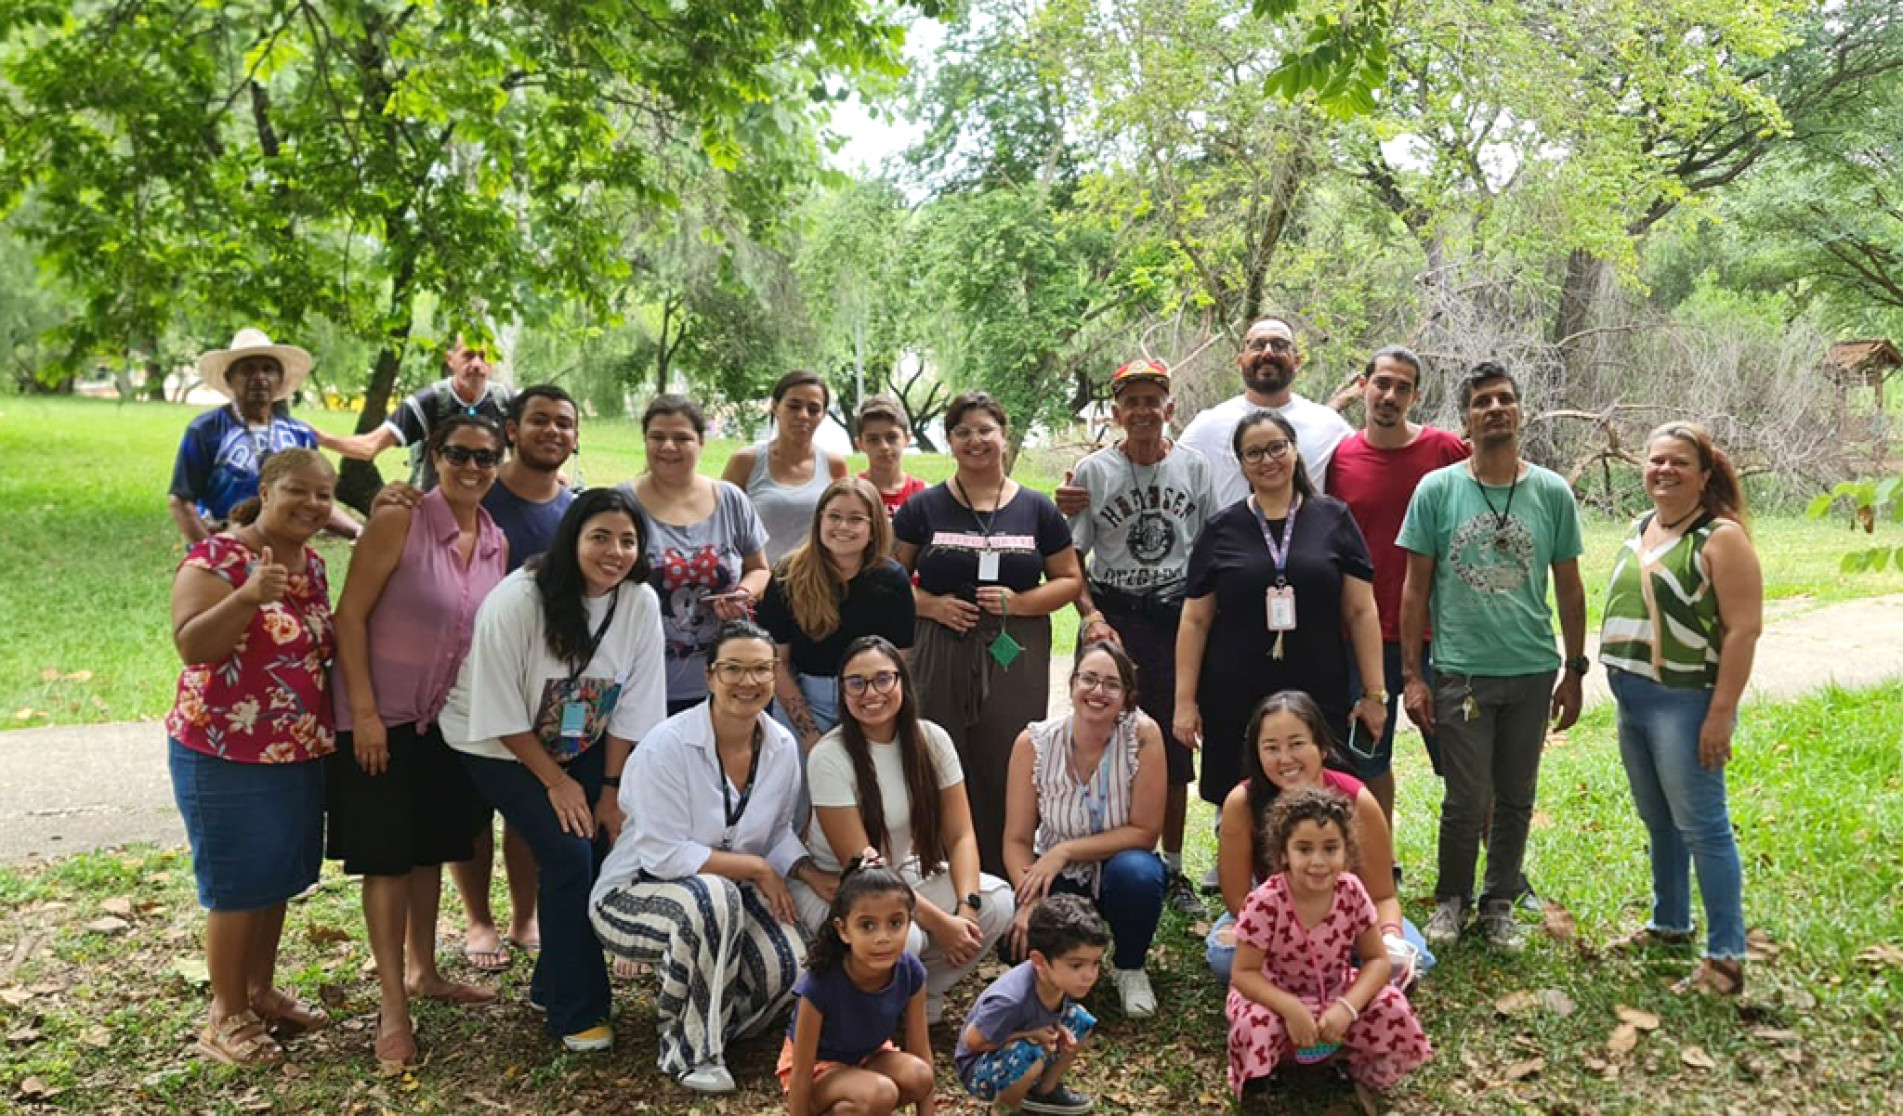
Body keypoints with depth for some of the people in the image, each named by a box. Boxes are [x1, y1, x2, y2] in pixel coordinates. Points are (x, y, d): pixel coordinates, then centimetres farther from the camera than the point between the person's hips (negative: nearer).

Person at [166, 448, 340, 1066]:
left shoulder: (312, 563, 8)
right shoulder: (216, 559, -15)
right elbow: (191, 647, -26)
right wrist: (247, 596, -38)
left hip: (299, 752, 7)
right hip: (226, 754, -7)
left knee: (280, 877, 17)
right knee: (238, 885, 3)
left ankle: (261, 991, 35)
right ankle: (226, 1016, 20)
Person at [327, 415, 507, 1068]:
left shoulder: (496, 543, 3)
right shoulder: (399, 523, -15)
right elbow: (350, 616, -16)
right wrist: (364, 711, -20)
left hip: (450, 720, 6)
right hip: (383, 716, -6)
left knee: (432, 847, 17)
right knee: (388, 855, 0)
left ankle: (423, 971, 33)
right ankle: (393, 1008, 8)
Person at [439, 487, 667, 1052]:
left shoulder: (640, 603, -14)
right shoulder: (516, 601, -25)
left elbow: (631, 708, -7)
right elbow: (500, 712, -19)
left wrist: (612, 788, -6)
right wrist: (556, 781, -15)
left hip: (581, 745, 5)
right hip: (499, 746, -4)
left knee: (607, 845, -6)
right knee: (568, 853, -16)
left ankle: (553, 985, 18)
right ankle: (576, 1012, -1)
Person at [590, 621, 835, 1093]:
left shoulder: (783, 747, -3)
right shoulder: (669, 746, -21)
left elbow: (779, 834, 9)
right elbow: (665, 856, -24)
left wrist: (812, 874, -10)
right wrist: (756, 868, -21)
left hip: (728, 893, 6)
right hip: (635, 895, -5)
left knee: (787, 961, -23)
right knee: (712, 895, -38)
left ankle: (711, 1024, 12)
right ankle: (688, 1051, -17)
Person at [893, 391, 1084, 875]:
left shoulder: (1037, 509, 9)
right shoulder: (923, 508, 9)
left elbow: (1070, 579, 10)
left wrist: (1020, 601, -7)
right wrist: (930, 604, -8)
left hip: (1014, 659, 0)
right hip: (941, 659, 0)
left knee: (1009, 769, -2)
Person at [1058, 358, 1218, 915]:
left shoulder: (1194, 466, 4)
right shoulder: (1093, 471, -1)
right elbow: (1071, 558, 0)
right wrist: (1092, 616, -13)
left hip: (1177, 615, 1)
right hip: (1113, 614, -1)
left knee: (1176, 745, 6)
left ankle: (1173, 868, 19)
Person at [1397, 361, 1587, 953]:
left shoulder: (1552, 492, 2)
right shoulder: (1436, 489, -3)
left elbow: (1569, 588, 9)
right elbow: (1415, 587, -1)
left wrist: (1574, 670, 9)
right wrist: (1411, 675, -3)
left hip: (1533, 671, 2)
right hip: (1460, 672, -2)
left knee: (1516, 799, 12)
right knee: (1466, 802, 1)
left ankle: (1499, 904, 29)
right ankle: (1451, 900, 24)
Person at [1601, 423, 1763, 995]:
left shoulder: (1720, 536, -11)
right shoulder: (1641, 529, 11)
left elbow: (1744, 628, -16)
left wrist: (1722, 712, -20)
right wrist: (1620, 685, 15)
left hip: (1685, 702, -8)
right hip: (1633, 700, 8)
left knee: (1701, 826, -4)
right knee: (1658, 821, 18)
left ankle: (1726, 957, 5)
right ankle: (1669, 924, 33)